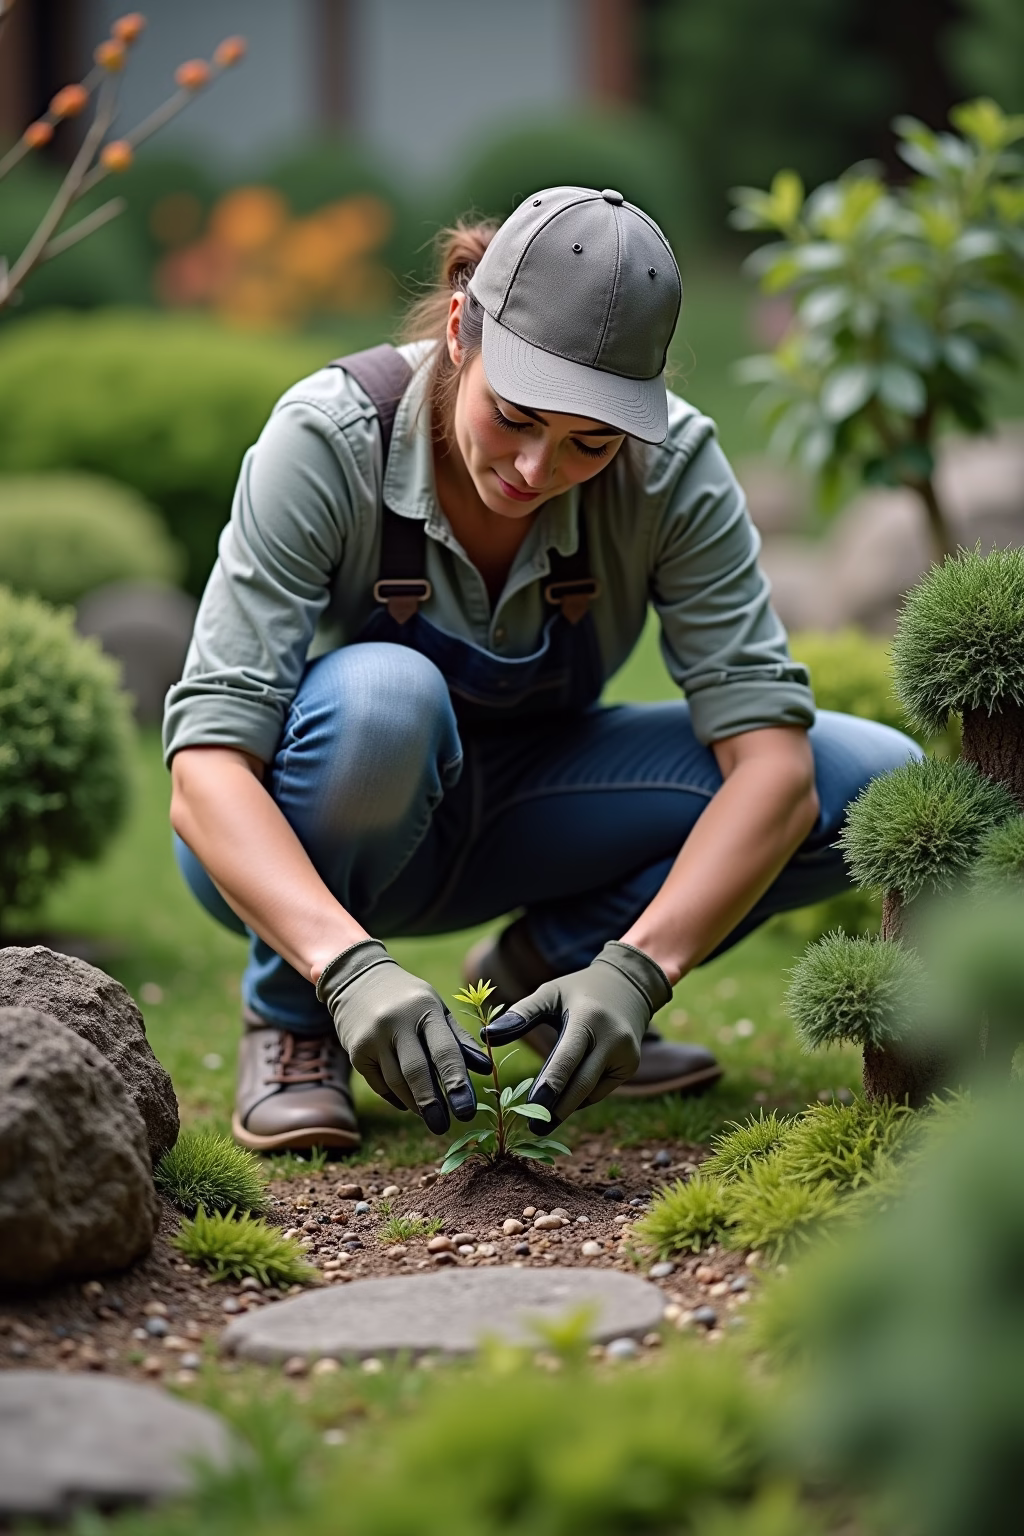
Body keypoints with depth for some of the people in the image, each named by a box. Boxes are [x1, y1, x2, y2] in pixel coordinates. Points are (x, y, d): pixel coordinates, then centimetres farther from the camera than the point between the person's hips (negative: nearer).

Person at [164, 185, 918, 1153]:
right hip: (291, 851, -3)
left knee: (882, 790, -17)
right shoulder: (329, 439, -29)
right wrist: (352, 967, -50)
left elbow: (771, 759, -25)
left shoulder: (671, 467, -21)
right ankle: (288, 1022, -11)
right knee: (381, 698, -39)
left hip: (506, 816, 3)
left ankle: (543, 965, 3)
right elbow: (207, 768, -34)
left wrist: (632, 972, -40)